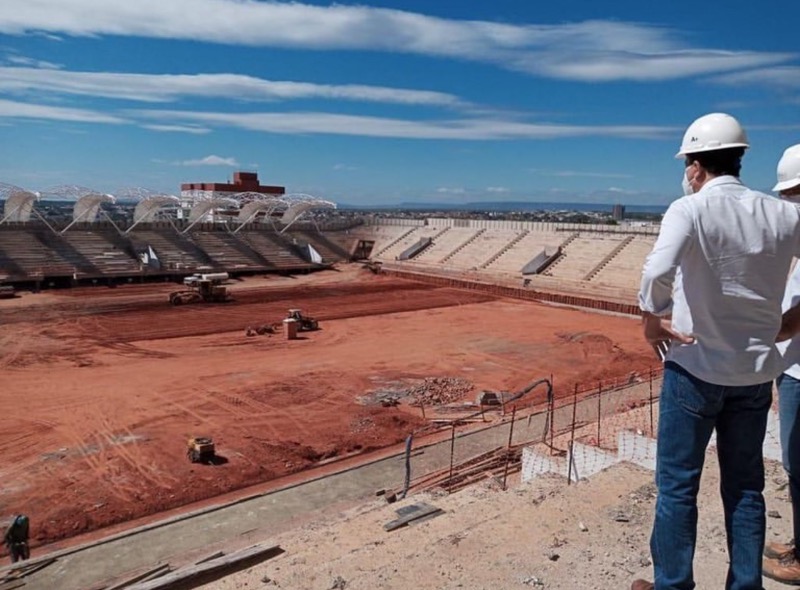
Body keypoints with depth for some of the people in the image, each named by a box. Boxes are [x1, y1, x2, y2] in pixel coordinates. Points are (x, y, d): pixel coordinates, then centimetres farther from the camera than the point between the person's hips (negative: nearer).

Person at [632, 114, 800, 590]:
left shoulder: (690, 210, -13)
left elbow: (659, 270, -31)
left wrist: (652, 317, -14)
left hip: (695, 369, -5)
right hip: (755, 371, 5)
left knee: (678, 484, 8)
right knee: (746, 486, 18)